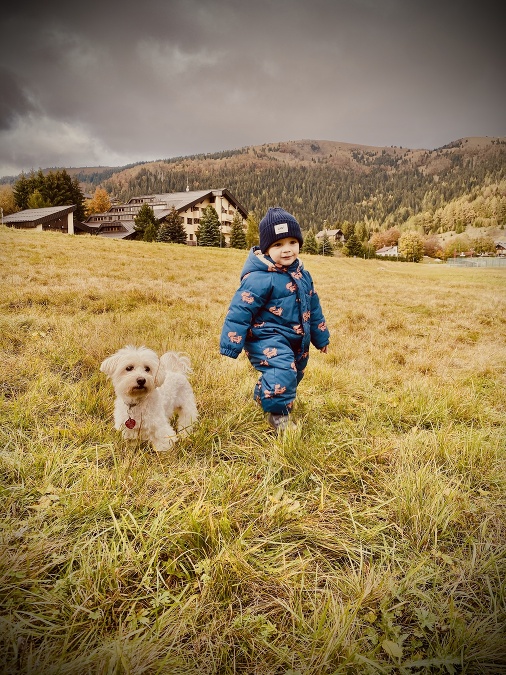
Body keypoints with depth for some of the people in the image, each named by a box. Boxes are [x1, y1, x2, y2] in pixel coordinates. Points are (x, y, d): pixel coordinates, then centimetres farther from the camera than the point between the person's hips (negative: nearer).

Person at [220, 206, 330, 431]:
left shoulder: (301, 274, 5)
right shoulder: (259, 278, -21)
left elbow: (313, 307, 16)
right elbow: (239, 311, -20)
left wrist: (321, 337, 23)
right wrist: (230, 347, -20)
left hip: (297, 340, 9)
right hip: (267, 338, -8)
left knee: (294, 373, 23)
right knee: (282, 371, -28)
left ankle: (263, 395, 51)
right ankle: (278, 414, -2)